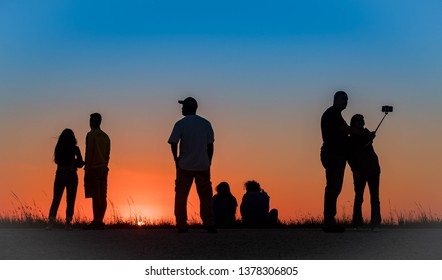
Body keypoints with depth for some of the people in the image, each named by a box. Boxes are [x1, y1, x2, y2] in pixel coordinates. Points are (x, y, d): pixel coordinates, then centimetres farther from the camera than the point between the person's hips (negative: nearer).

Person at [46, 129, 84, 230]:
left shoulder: (58, 148, 0)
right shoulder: (75, 149, -7)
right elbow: (80, 164, -3)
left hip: (60, 175, 2)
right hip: (71, 176, -2)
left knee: (56, 199, 6)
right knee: (70, 200, 5)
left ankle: (51, 221, -6)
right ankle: (68, 222, -2)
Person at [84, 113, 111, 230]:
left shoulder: (91, 134, -5)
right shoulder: (106, 136, 17)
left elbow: (89, 153, -11)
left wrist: (87, 168, -10)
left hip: (93, 169, -7)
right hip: (104, 169, 7)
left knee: (95, 196, -11)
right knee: (102, 197, 4)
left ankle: (96, 221, -15)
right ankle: (100, 221, 3)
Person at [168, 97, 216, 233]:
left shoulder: (180, 124, -3)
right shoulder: (206, 123, 7)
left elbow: (173, 143, -9)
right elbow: (210, 145, 6)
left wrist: (176, 159, 3)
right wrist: (208, 162, 11)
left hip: (185, 166, -2)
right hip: (203, 165, 2)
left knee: (181, 196, 6)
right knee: (205, 196, 6)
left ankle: (182, 225, 2)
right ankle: (209, 224, -1)